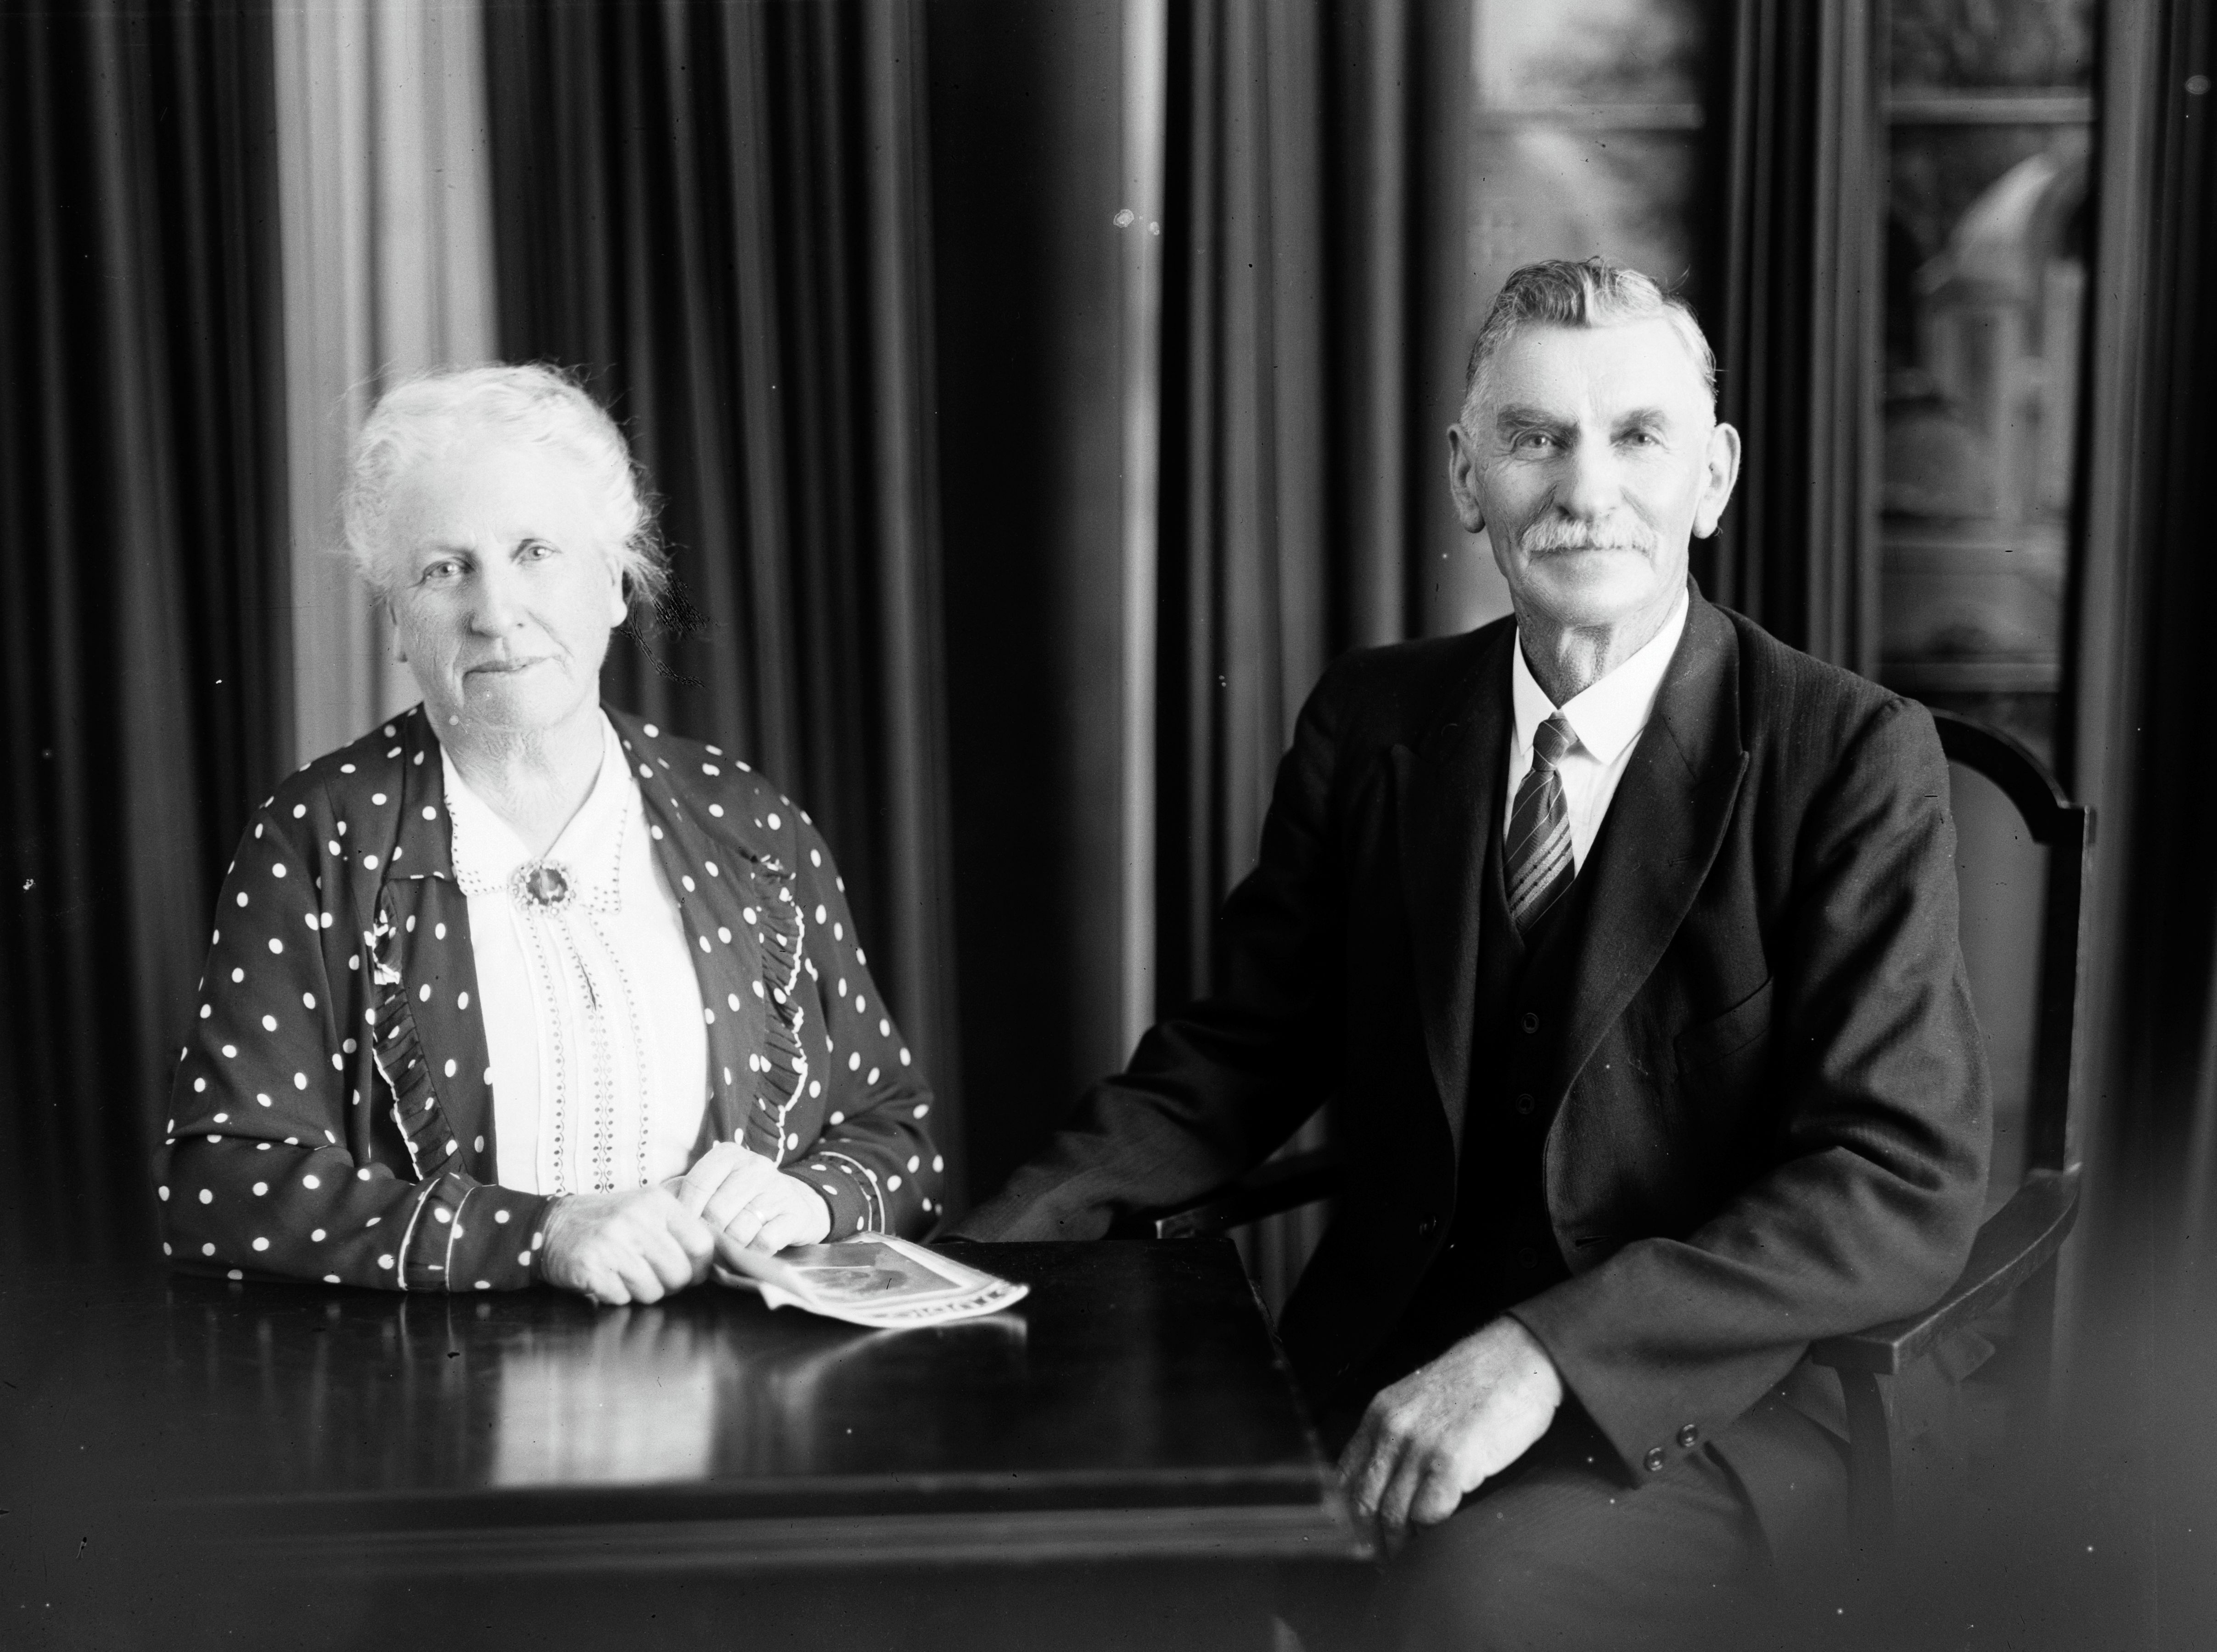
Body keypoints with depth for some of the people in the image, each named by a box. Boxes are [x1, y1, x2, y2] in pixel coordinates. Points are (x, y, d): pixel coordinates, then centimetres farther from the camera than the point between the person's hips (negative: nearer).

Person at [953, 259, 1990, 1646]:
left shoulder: (1853, 758, -7)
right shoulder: (1372, 722, 7)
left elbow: (1908, 1193, -13)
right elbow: (1246, 1051, 12)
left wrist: (1547, 1351, -25)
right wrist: (1001, 1244, -6)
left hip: (1698, 1401, -4)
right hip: (1374, 1367, 5)